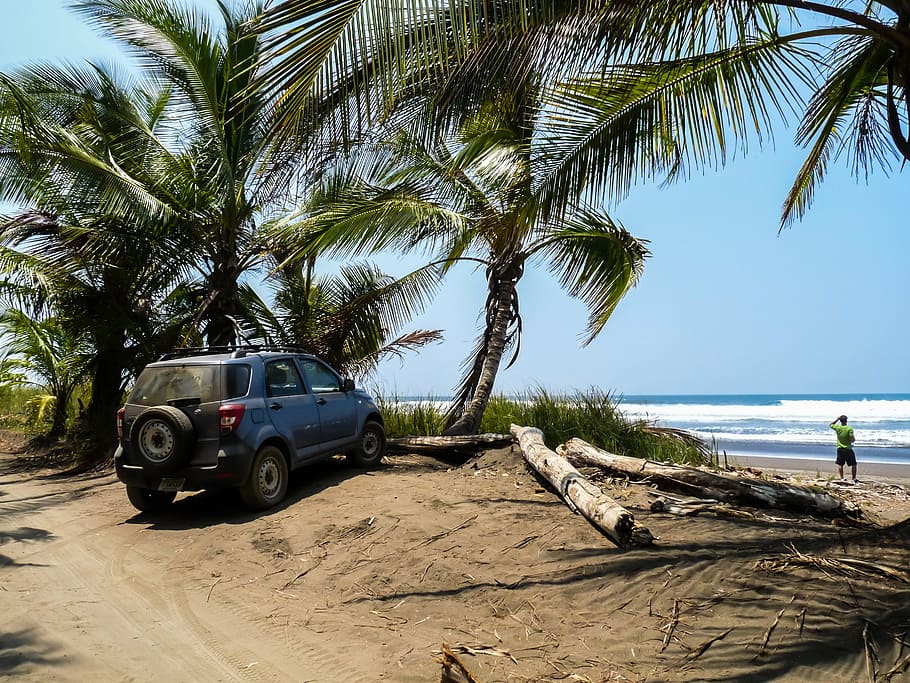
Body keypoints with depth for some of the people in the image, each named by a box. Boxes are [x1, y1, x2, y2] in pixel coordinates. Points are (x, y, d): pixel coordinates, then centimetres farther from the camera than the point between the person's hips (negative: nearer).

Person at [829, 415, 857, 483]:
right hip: (848, 449, -3)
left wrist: (837, 418, 10)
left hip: (840, 449, 3)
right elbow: (852, 439, -18)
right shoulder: (849, 429, -15)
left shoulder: (837, 428, -5)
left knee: (840, 465, 12)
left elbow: (830, 424, 17)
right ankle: (854, 479, 10)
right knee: (853, 465, 9)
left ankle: (841, 478, 12)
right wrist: (854, 439, 6)